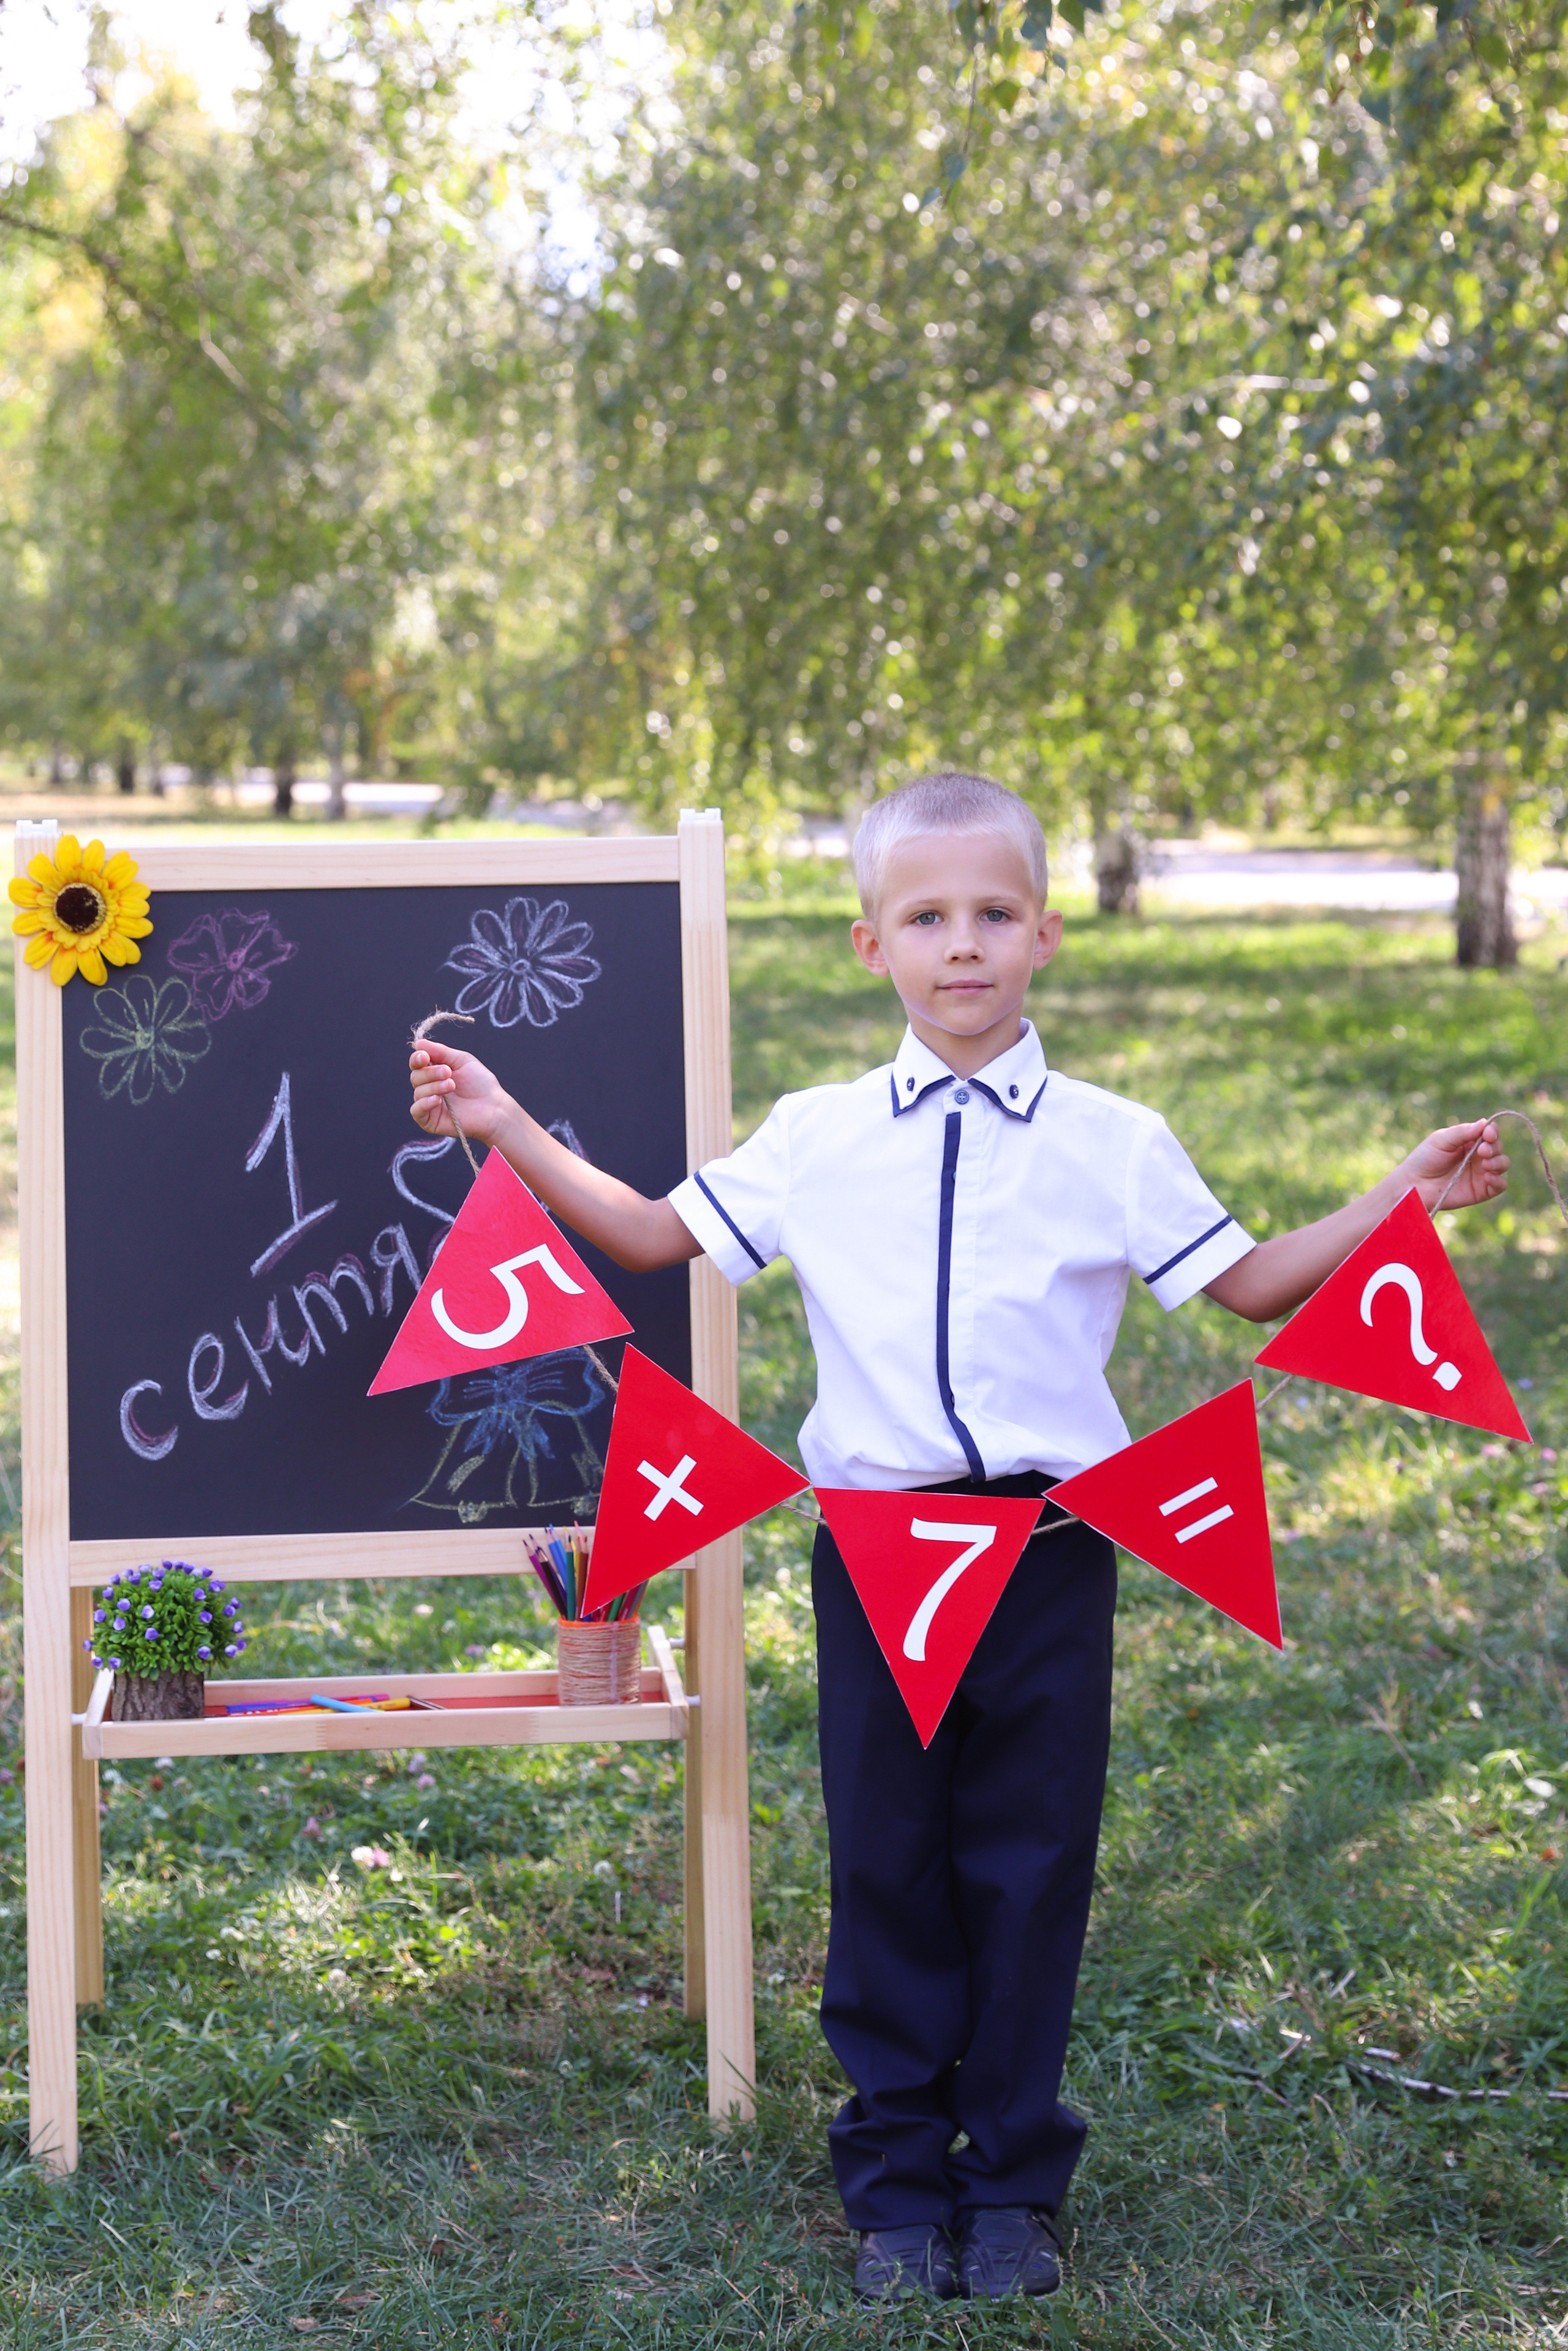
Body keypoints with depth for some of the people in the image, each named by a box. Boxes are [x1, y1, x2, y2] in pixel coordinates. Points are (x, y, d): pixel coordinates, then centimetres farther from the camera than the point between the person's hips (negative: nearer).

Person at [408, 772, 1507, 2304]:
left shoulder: (1114, 1145, 3)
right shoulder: (813, 1140, 5)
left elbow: (1251, 1286, 7)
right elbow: (655, 1237, 11)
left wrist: (1403, 1199, -4)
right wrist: (509, 1129, 4)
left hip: (1049, 1547, -1)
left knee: (1030, 1861, 6)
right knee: (885, 1861, 7)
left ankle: (1013, 2183, 21)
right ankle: (895, 2182, 21)